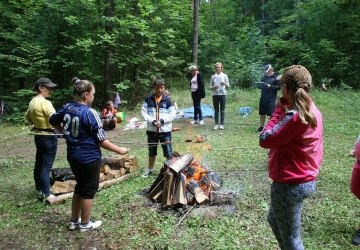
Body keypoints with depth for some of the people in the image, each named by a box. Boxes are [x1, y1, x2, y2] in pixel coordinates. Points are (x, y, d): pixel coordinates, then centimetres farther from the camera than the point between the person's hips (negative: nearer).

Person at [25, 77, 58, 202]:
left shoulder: (32, 102, 8)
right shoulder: (45, 102, -21)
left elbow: (27, 117, 24)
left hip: (38, 136, 9)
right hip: (49, 137, -9)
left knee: (39, 165, 17)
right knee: (46, 167, -4)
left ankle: (39, 191, 30)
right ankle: (47, 195, 2)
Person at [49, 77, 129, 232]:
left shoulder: (66, 108, 0)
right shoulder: (90, 113, -21)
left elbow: (53, 121, 19)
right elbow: (101, 141, -19)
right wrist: (119, 150, -9)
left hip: (73, 156, 7)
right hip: (89, 158, -7)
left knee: (79, 187, 23)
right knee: (89, 190, 10)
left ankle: (74, 221, 34)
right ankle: (85, 224, 25)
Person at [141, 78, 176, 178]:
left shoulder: (167, 100, -4)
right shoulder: (148, 99, -2)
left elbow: (173, 114, -5)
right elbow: (144, 112, -4)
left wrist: (162, 120, -18)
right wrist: (152, 121, -17)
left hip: (165, 130, -2)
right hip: (152, 130, 2)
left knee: (168, 152, 3)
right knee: (152, 151, 18)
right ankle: (150, 169, 36)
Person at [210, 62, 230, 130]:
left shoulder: (225, 76, 3)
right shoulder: (213, 76, 6)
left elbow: (228, 86, 3)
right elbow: (210, 86, 9)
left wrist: (225, 84, -18)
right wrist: (214, 87, -13)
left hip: (223, 94, -1)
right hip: (215, 94, 2)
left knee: (222, 110, 1)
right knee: (216, 110, 5)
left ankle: (221, 124, 6)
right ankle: (216, 124, 10)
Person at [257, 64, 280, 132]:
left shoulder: (276, 77, -2)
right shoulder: (264, 77, 11)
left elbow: (278, 87, -6)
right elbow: (259, 86, 13)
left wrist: (270, 86, -19)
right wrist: (260, 85, -10)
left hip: (271, 99, -5)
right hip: (263, 98, 5)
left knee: (271, 114, -6)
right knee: (262, 114, 9)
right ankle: (261, 126, 19)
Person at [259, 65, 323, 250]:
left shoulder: (294, 116, -27)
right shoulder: (312, 111, 3)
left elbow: (265, 140, -19)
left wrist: (279, 110, -15)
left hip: (290, 184, -10)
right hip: (306, 180, 10)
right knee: (274, 219, 30)